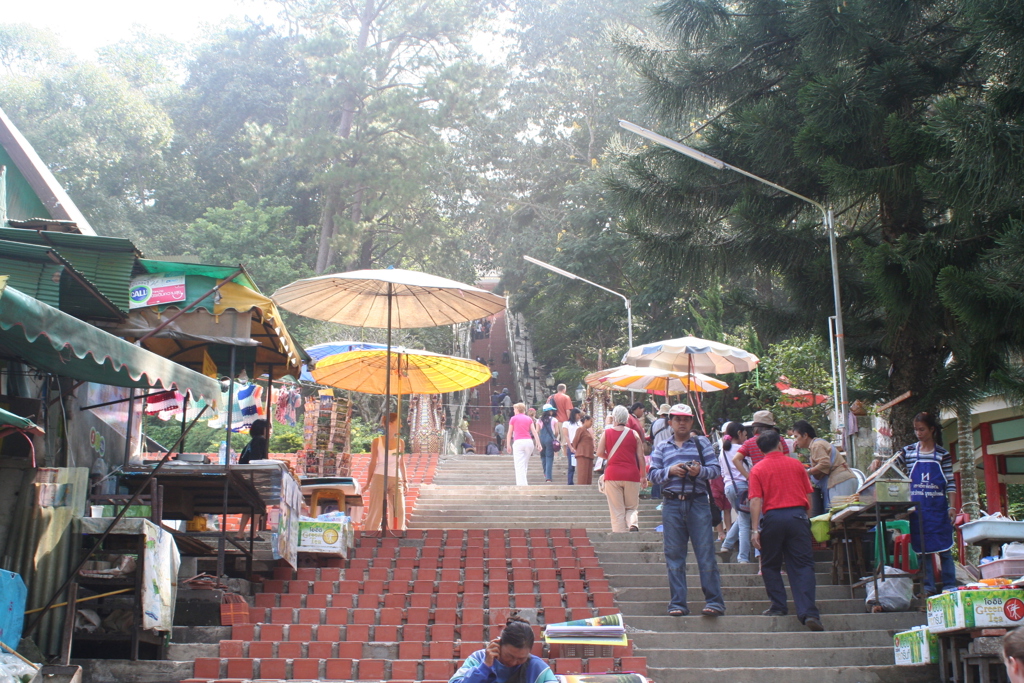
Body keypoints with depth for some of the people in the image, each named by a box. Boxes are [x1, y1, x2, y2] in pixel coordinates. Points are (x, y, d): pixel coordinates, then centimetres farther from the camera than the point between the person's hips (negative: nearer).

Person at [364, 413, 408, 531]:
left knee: (399, 511, -2)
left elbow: (401, 463, 13)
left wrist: (404, 481, 10)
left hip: (396, 480, 3)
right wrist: (368, 482, 1)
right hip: (379, 478, -3)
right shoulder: (377, 441, -1)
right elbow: (373, 463, 3)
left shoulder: (400, 442, 7)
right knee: (375, 511, 0)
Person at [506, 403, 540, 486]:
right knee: (525, 465, 15)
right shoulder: (529, 419, 15)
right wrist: (538, 444, 2)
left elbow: (509, 433, 7)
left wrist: (508, 445, 11)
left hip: (518, 442, -4)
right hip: (529, 442, 4)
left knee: (519, 466, -7)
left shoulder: (513, 418, 8)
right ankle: (523, 483, 17)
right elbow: (534, 432, 6)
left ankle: (521, 484, -18)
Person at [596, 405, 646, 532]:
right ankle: (633, 524, -17)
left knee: (617, 511, 4)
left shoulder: (606, 433, 2)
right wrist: (643, 476, 12)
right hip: (632, 474, 1)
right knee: (631, 508, 13)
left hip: (613, 474, -1)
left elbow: (600, 453, -1)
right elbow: (641, 457, 3)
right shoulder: (634, 434, 3)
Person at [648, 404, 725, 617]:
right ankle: (678, 603, 9)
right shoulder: (662, 447, 15)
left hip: (698, 503, -2)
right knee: (674, 555, 3)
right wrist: (670, 471, -11)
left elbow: (715, 469, 3)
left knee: (706, 553, -6)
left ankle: (714, 602, -3)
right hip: (672, 505, 2)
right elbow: (652, 473, 7)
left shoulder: (702, 443, 10)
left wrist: (700, 471, -17)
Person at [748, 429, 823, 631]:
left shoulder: (757, 469, 1)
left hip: (773, 517, -1)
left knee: (771, 565, 16)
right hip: (798, 515, 1)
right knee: (802, 565, 0)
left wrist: (755, 529, -7)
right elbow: (808, 495, 10)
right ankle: (808, 612, -11)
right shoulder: (796, 464, 7)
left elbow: (756, 500, -7)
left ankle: (778, 606, 16)